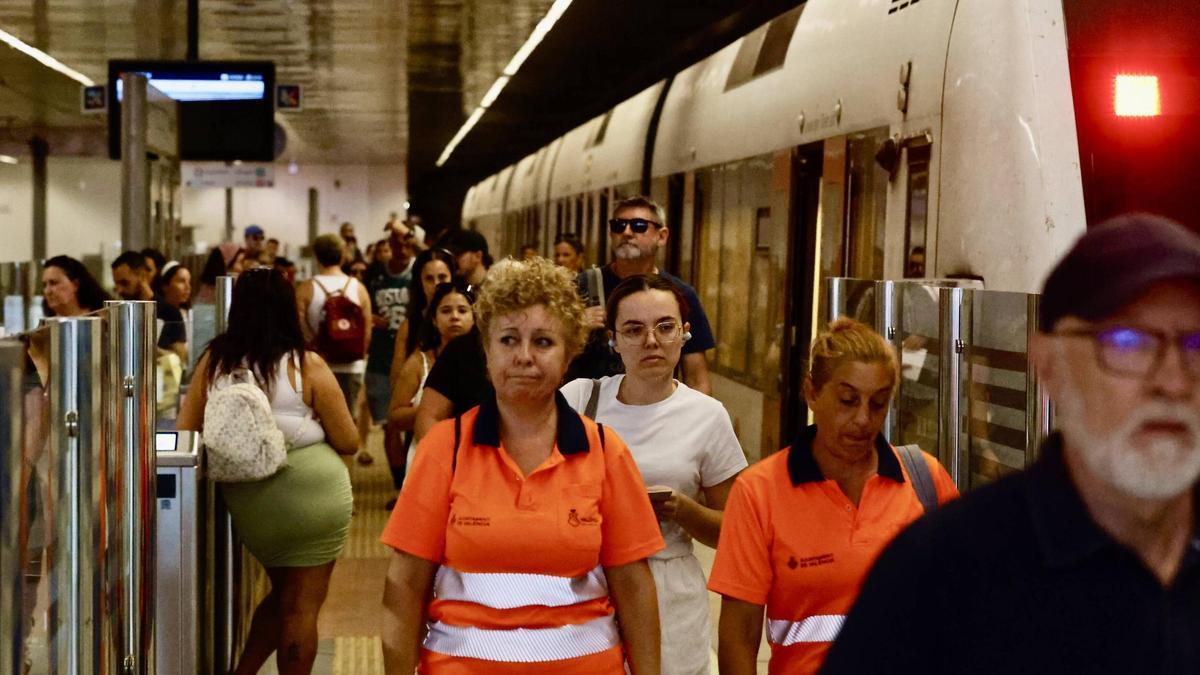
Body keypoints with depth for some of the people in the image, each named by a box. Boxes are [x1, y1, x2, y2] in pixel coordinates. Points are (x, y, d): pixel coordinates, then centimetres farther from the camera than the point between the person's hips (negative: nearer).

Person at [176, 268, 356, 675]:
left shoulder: (214, 361, -1)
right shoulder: (306, 365, -9)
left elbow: (185, 436, 4)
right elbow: (348, 442, -3)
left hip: (246, 499, 4)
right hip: (311, 492, -4)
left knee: (284, 593, 24)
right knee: (301, 606, 8)